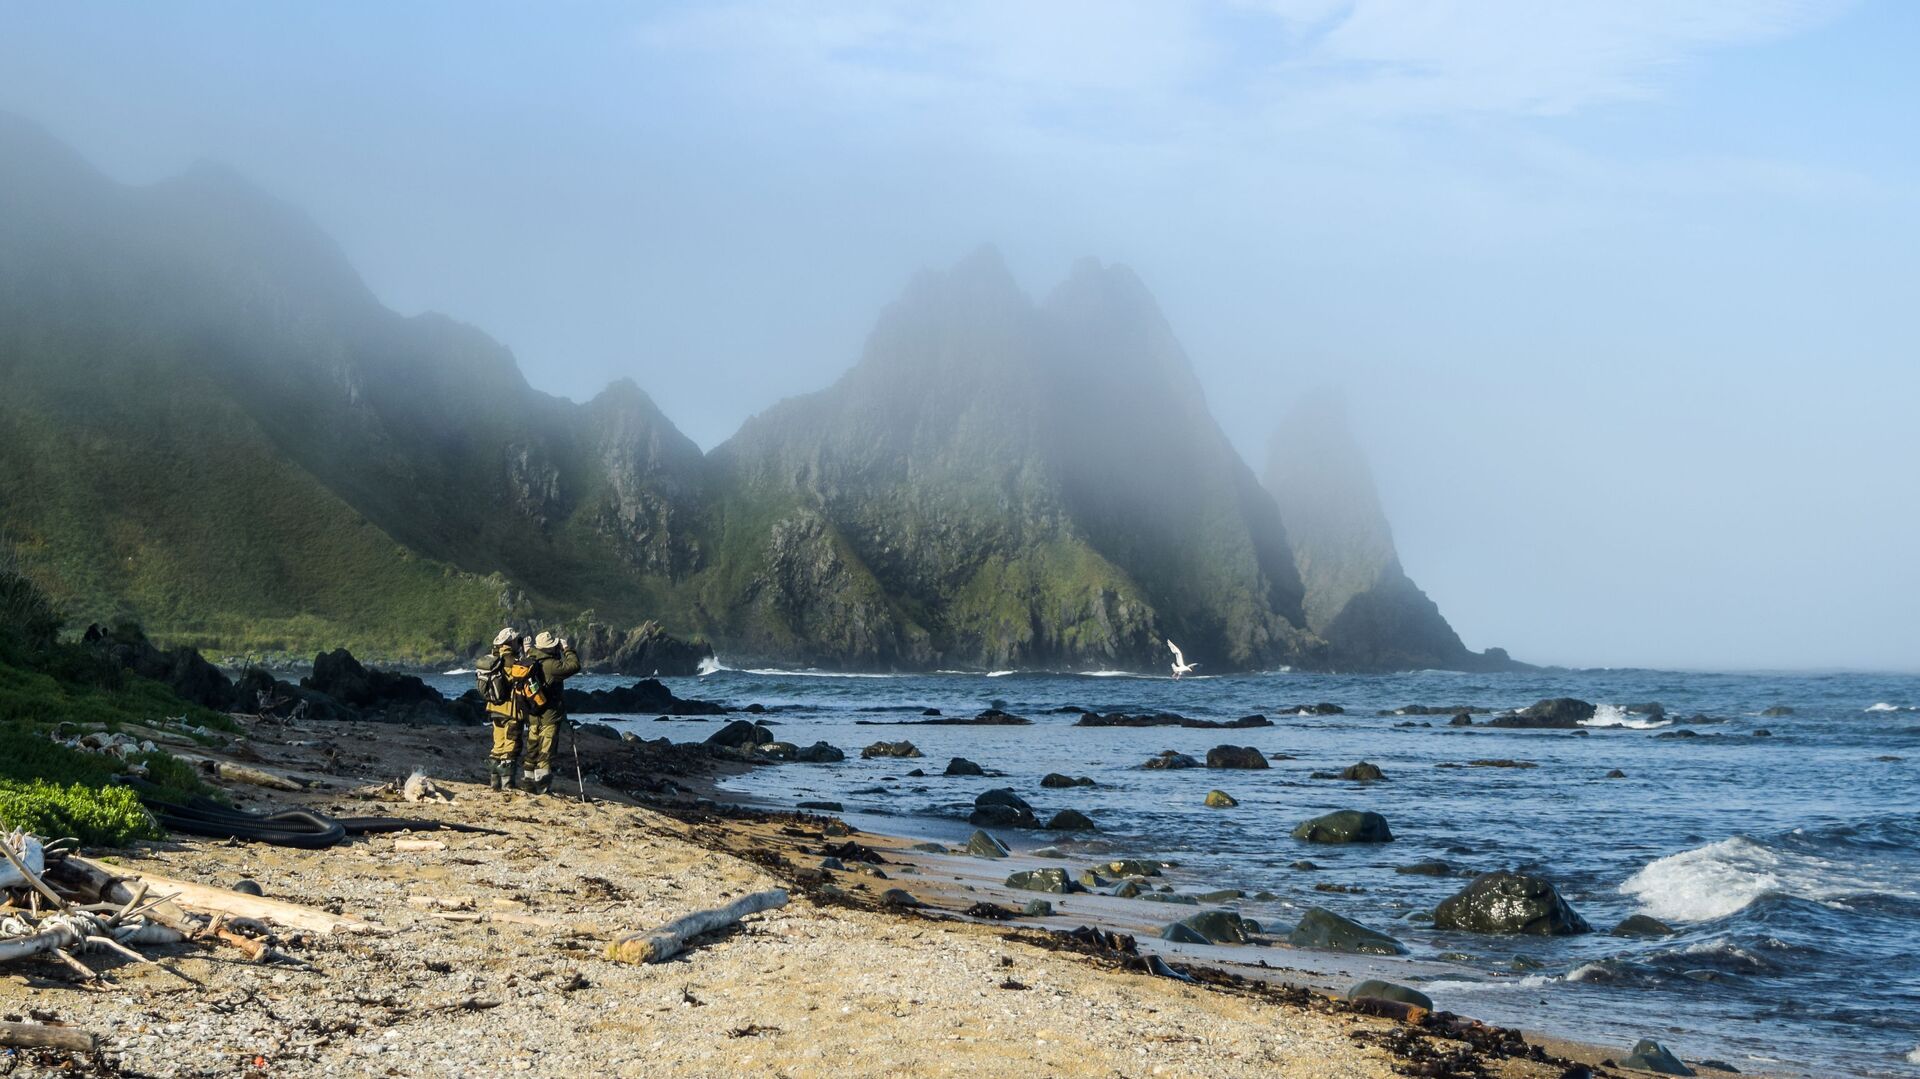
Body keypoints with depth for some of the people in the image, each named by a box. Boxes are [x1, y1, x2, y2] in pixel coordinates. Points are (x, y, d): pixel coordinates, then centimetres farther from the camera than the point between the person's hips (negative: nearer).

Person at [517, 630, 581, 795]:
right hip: (550, 716, -7)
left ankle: (527, 782, 18)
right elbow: (574, 666, -20)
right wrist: (568, 649, -5)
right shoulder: (550, 665, -21)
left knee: (532, 749, 15)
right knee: (545, 751, -1)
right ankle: (543, 786, 0)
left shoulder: (528, 661, 0)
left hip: (532, 715, 7)